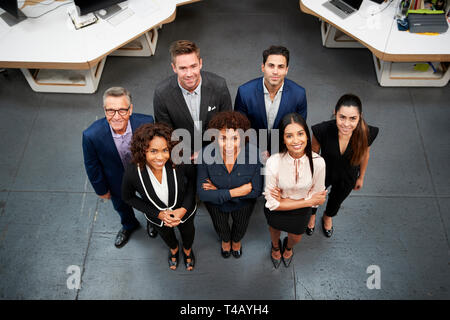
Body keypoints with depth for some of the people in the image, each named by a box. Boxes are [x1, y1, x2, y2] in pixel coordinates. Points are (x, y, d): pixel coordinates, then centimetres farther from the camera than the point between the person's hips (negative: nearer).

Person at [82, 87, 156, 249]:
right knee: (121, 205, 30)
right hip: (117, 180, 0)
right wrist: (101, 189, -3)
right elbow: (92, 166, -16)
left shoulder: (146, 123, -34)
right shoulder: (91, 135, -35)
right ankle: (129, 225, 67)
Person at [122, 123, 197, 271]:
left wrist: (185, 208, -24)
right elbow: (128, 197, -15)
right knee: (165, 233, 34)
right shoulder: (132, 172, -36)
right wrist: (158, 214, -21)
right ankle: (173, 249, 71)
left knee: (188, 230, 33)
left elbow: (192, 179, -14)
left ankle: (187, 249, 69)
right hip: (157, 215, 0)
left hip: (184, 210, 0)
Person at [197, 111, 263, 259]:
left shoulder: (253, 153, -36)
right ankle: (225, 240, 70)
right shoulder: (206, 155, -35)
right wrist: (234, 192, -35)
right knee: (220, 226, 32)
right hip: (216, 204, 0)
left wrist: (219, 191, -27)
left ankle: (236, 241, 70)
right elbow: (202, 193, -28)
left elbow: (256, 190, -27)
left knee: (241, 226, 33)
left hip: (244, 204, 0)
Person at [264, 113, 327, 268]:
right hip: (275, 211, -1)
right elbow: (273, 203, -26)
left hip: (302, 212, 2)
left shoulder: (318, 162, -30)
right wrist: (309, 201, -25)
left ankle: (288, 247, 68)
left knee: (295, 238, 29)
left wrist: (283, 200, -27)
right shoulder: (273, 162, -35)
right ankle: (276, 247, 68)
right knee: (275, 232, 30)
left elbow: (317, 197, -17)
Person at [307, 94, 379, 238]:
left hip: (347, 179, 2)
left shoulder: (367, 133, -33)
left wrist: (361, 177, 6)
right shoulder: (322, 130, -38)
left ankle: (328, 216, 70)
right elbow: (313, 153, -17)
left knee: (337, 200, 33)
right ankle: (312, 214, 68)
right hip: (323, 173, -1)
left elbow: (365, 153, -10)